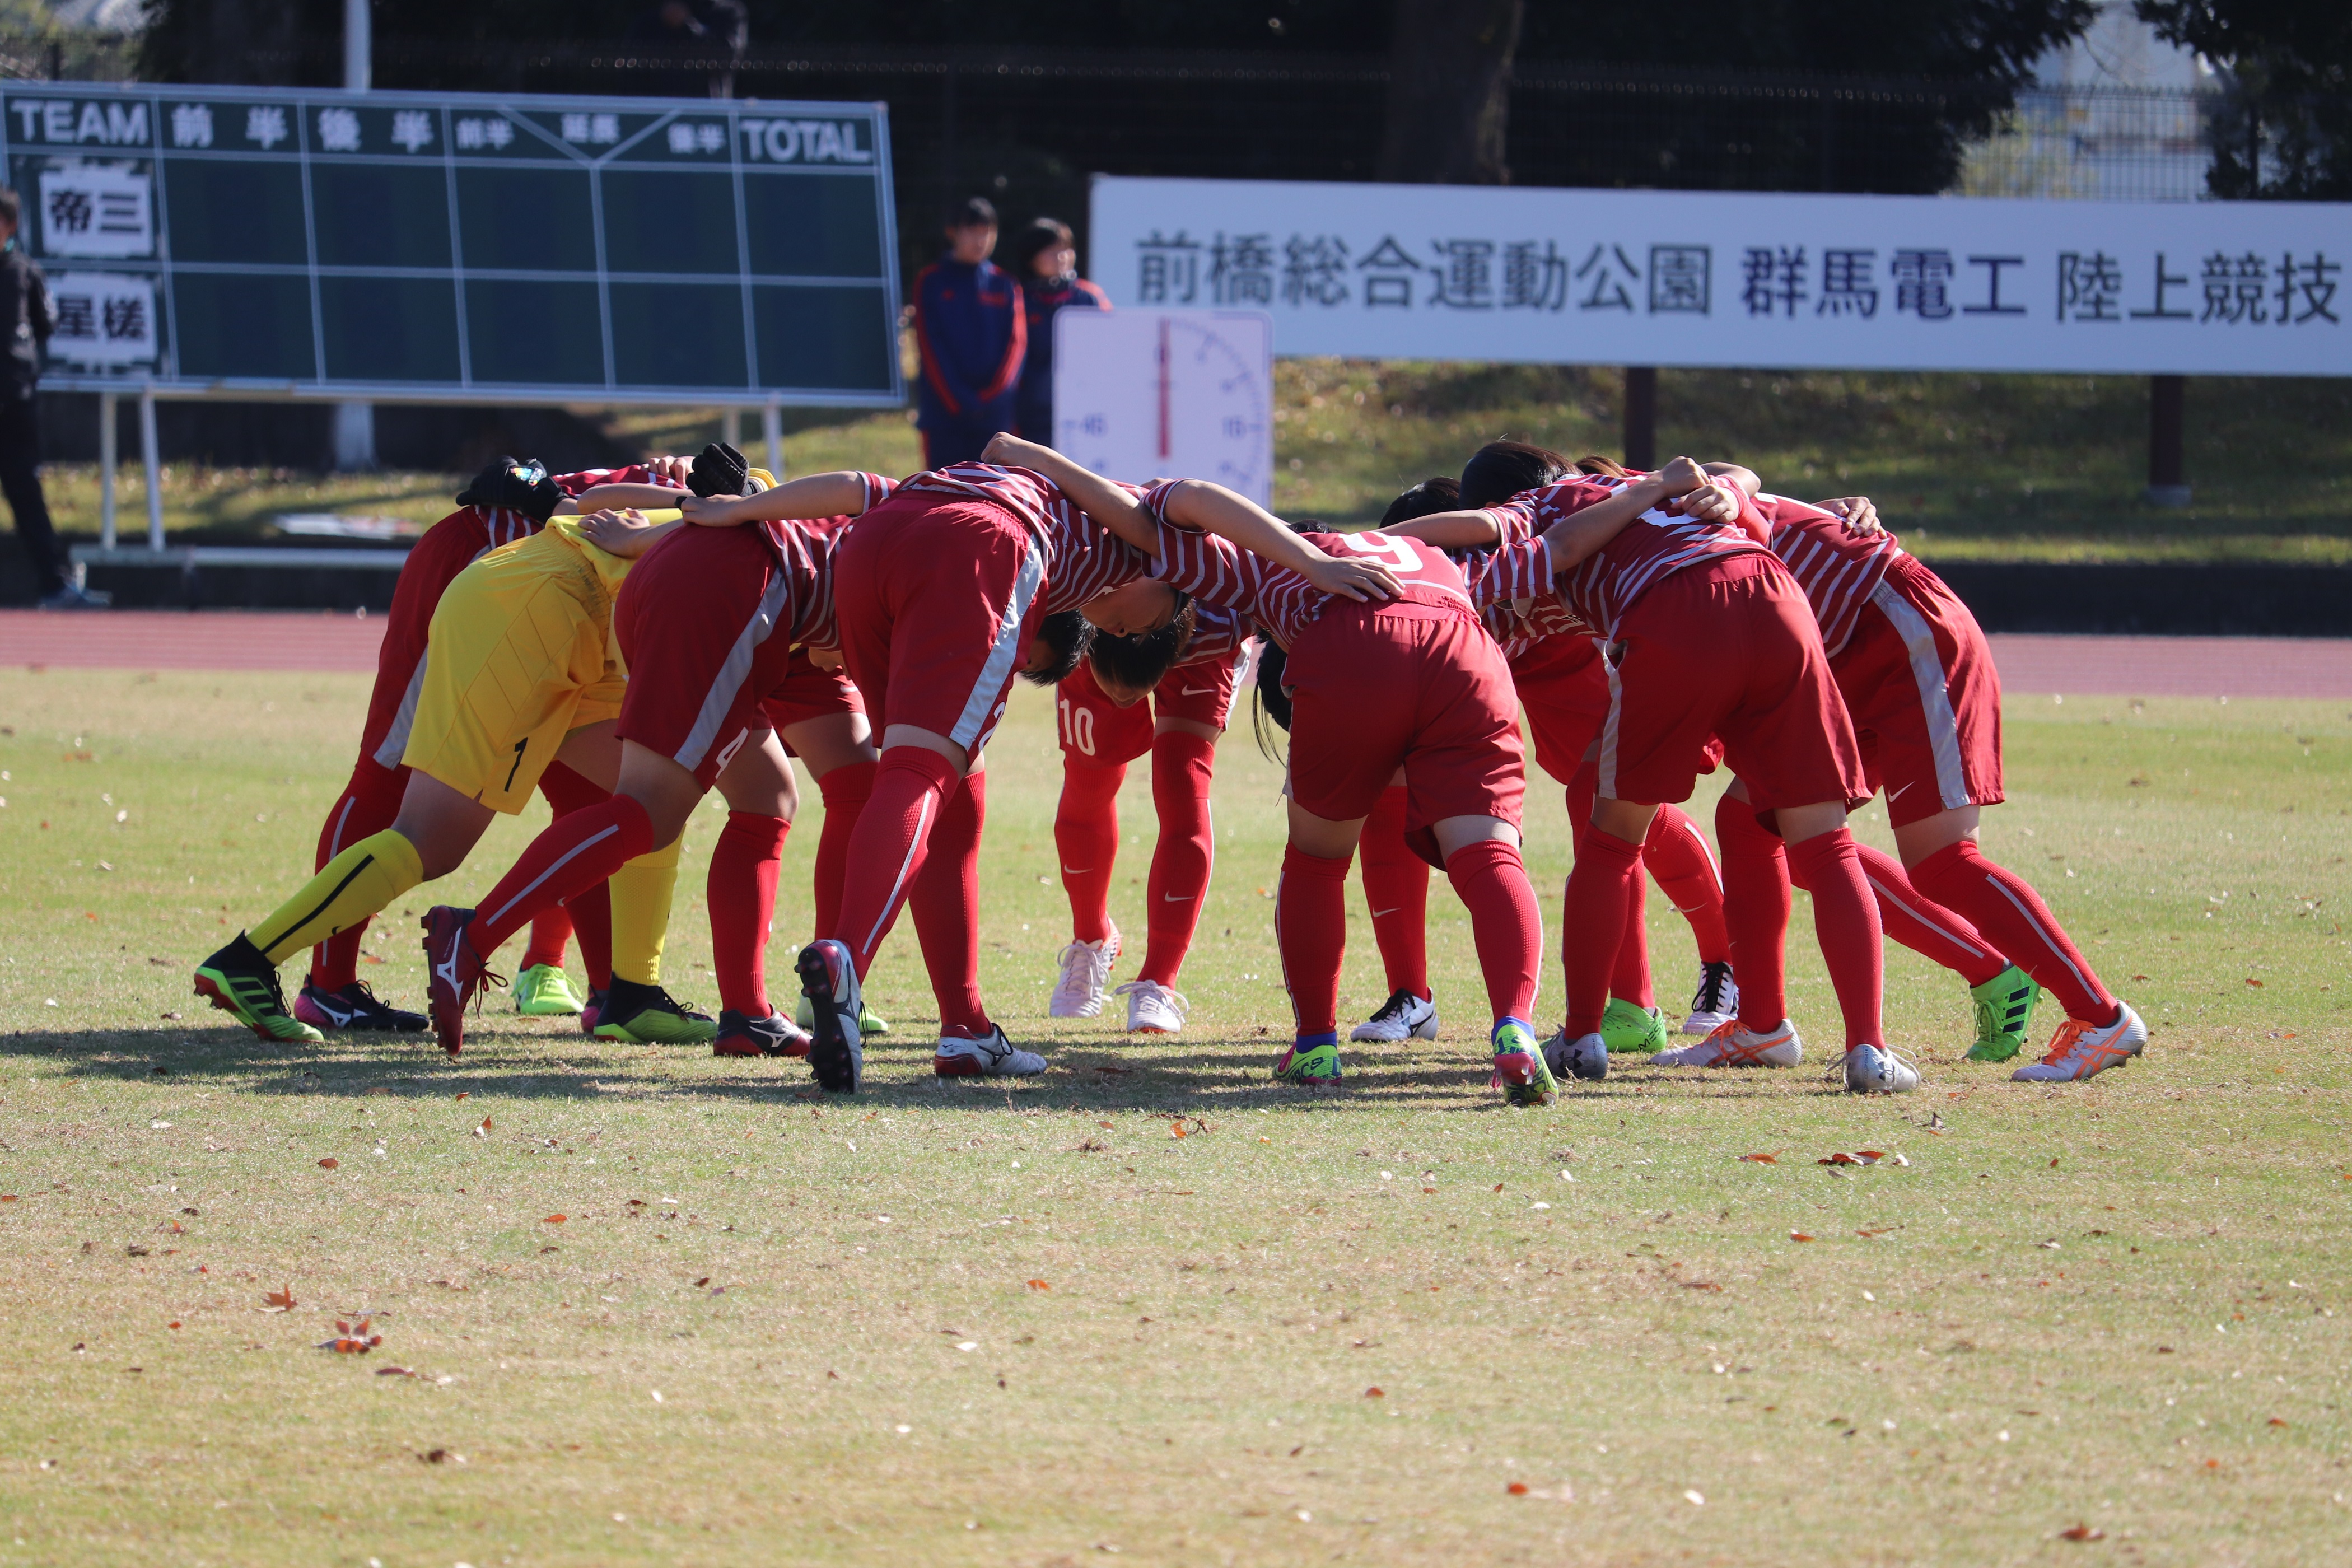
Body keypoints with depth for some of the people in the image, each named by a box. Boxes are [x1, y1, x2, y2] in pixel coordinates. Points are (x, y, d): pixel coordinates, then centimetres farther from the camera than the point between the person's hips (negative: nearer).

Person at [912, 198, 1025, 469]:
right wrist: (960, 402, -11)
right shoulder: (932, 283, 4)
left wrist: (993, 396, -10)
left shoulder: (1004, 286, 9)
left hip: (994, 414, 2)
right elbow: (930, 346, -2)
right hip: (944, 414, -2)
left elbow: (1016, 343, 4)